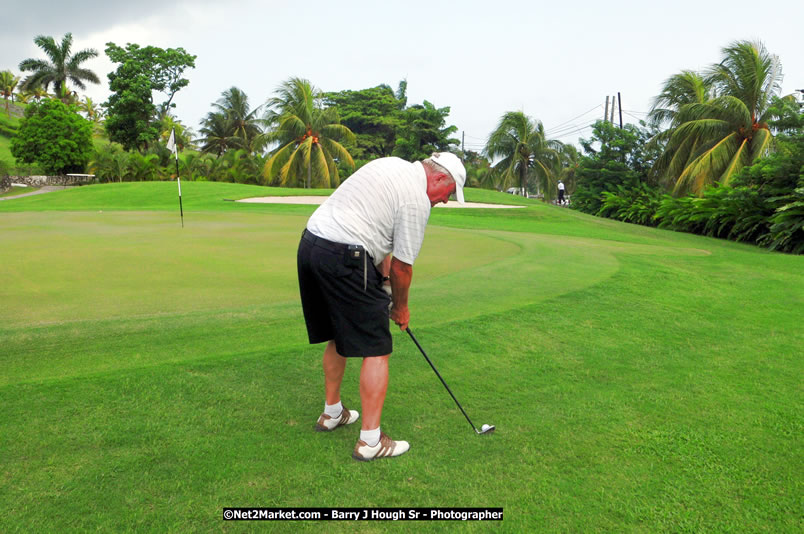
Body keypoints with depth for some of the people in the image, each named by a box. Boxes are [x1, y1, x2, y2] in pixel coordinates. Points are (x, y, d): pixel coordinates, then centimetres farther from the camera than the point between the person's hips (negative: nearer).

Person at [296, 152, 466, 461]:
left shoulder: (391, 165, 18)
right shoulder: (417, 200, -9)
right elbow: (403, 266, -4)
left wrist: (383, 266, 19)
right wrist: (401, 307, 13)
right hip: (344, 259, -10)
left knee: (339, 336, 23)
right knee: (377, 351, -1)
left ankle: (332, 413, 38)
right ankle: (370, 441, 5)